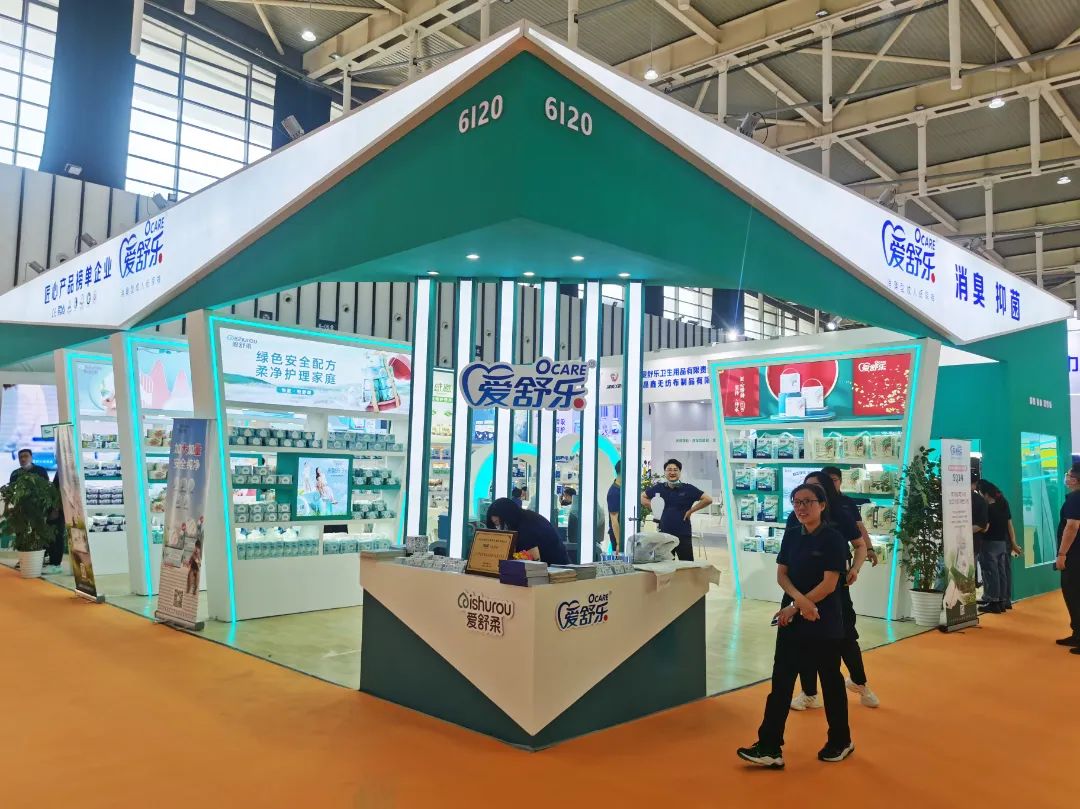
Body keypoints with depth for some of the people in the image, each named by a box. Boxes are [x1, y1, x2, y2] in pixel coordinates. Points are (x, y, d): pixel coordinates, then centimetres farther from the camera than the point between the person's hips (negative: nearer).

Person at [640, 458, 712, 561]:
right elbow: (642, 497, 17)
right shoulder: (658, 488, 5)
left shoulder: (688, 489, -2)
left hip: (684, 534, -2)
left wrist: (690, 511, -6)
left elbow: (708, 499, -6)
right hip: (663, 533, 3)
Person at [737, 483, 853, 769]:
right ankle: (769, 748, 3)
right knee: (781, 681, 1)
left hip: (824, 623, -5)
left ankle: (840, 742, 31)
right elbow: (781, 574, 4)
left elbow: (828, 584, -15)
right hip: (791, 619, 5)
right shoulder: (791, 534, 5)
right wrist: (800, 600, -14)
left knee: (830, 681, 11)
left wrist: (795, 607, -14)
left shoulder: (833, 539, -11)